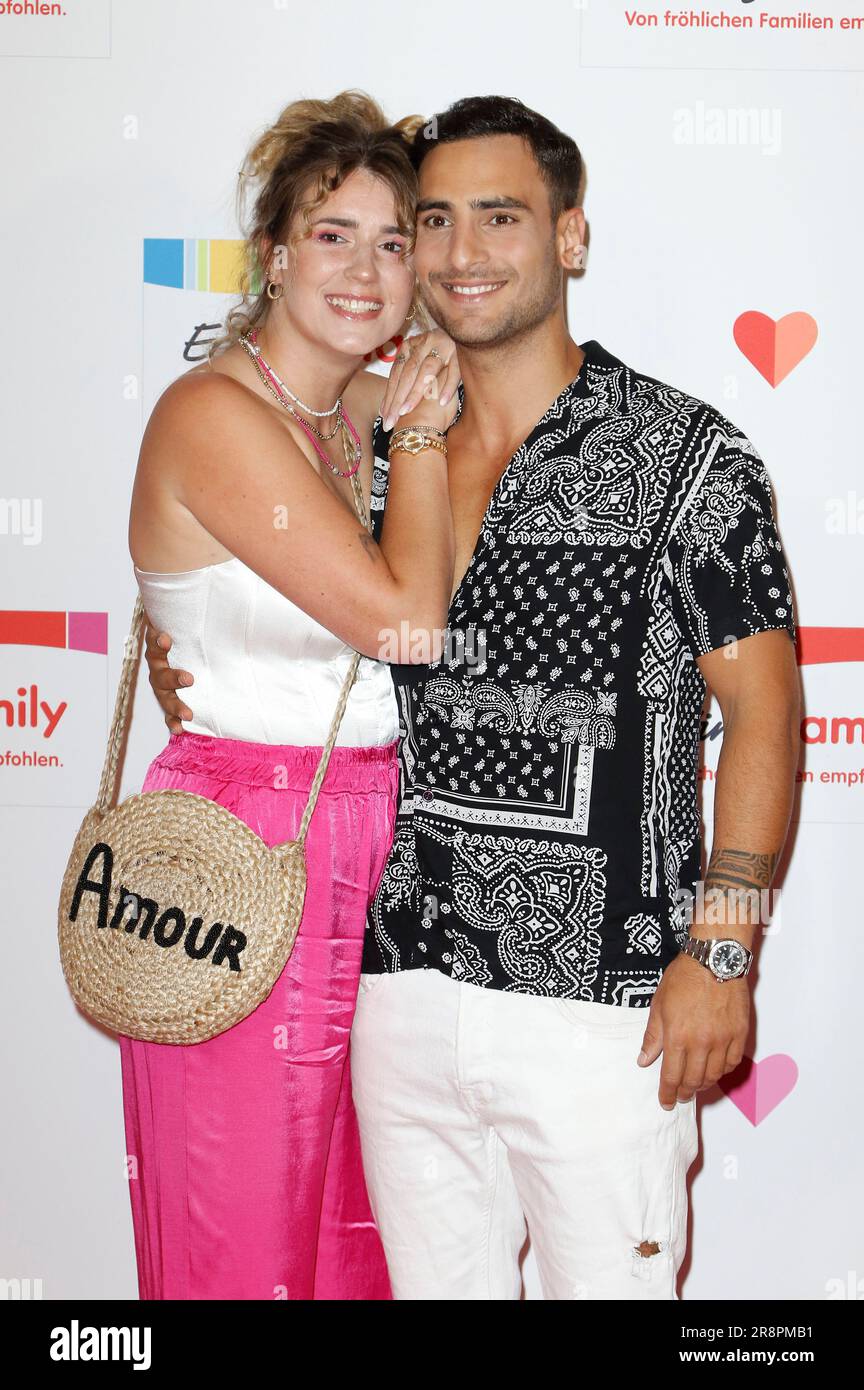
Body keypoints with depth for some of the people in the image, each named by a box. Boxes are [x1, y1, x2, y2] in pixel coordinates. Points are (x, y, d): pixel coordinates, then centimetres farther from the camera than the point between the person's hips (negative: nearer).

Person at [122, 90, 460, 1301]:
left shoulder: (355, 413, 10)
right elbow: (406, 619, -20)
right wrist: (422, 432, -9)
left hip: (365, 849, 8)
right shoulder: (213, 414, -15)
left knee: (356, 1223, 17)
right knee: (245, 1245, 6)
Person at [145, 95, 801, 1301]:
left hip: (604, 1012, -4)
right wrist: (193, 677, 3)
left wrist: (722, 949, -11)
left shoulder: (688, 456, -6)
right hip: (403, 989, 5)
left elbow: (762, 713, -6)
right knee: (436, 1284, 18)